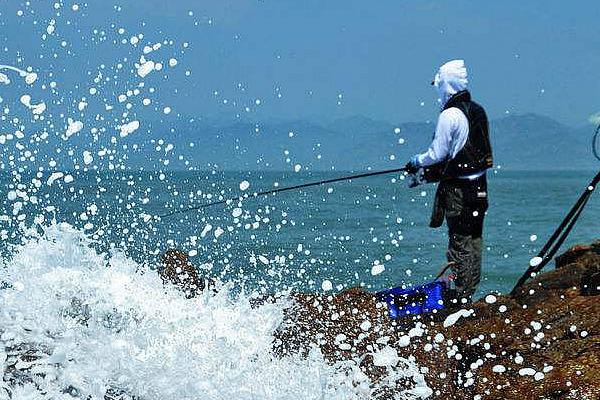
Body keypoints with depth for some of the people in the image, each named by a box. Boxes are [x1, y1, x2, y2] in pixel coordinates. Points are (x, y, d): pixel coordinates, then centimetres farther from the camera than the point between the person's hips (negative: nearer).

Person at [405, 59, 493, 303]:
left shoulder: (450, 115, -16)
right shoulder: (478, 111, 10)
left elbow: (438, 154, -15)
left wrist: (417, 163, 5)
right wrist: (432, 170, 21)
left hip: (457, 189, -8)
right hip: (479, 186, 8)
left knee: (460, 242, -4)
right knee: (474, 239, 13)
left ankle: (462, 296, -2)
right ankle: (470, 290, 19)